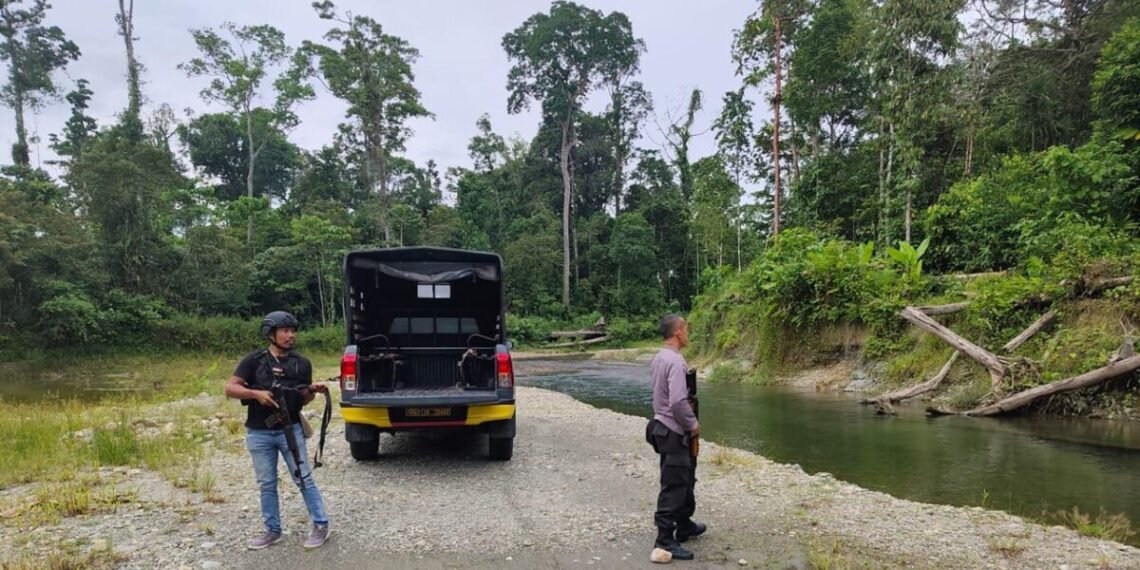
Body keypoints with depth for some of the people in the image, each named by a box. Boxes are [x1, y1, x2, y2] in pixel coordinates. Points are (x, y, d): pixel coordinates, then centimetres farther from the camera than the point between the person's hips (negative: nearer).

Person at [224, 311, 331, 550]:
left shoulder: (302, 363, 1)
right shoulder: (254, 360, -5)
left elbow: (303, 400, 7)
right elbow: (230, 388, -6)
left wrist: (313, 391, -14)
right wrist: (256, 393, -20)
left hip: (290, 429, 0)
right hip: (259, 433, 0)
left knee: (304, 479, 2)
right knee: (267, 484, 11)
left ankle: (321, 526, 11)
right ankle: (272, 531, 24)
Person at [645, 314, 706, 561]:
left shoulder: (659, 358, 9)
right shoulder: (675, 361, -22)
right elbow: (678, 402, -29)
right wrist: (693, 424, -14)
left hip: (666, 427, 10)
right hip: (674, 432, -10)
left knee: (684, 479, 22)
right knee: (673, 487, -5)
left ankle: (684, 525, 36)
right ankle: (664, 541, 0)